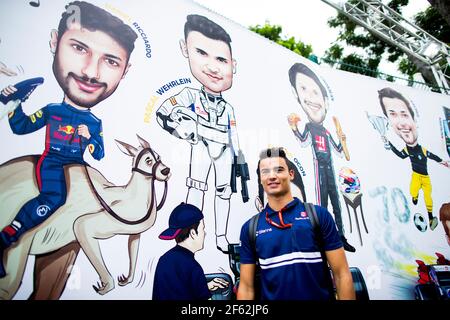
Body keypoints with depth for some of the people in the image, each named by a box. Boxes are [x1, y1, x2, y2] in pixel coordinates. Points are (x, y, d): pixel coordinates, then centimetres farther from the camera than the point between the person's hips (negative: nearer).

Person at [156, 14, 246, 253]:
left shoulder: (228, 108, 15)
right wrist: (180, 122, -19)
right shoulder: (190, 95, 3)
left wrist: (239, 159, 14)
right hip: (201, 145, -4)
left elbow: (233, 135, 18)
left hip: (223, 150, 4)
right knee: (196, 186, -16)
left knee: (224, 190, 2)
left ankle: (221, 236, 11)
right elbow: (162, 113, -4)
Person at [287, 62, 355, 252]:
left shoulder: (326, 131, 16)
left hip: (329, 167, 6)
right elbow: (304, 142, -21)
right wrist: (294, 128, -35)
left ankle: (341, 237, 15)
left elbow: (339, 152, 21)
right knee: (322, 202, -8)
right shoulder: (309, 127, 1)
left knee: (336, 202, 8)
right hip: (319, 167, -6)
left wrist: (342, 140, 4)